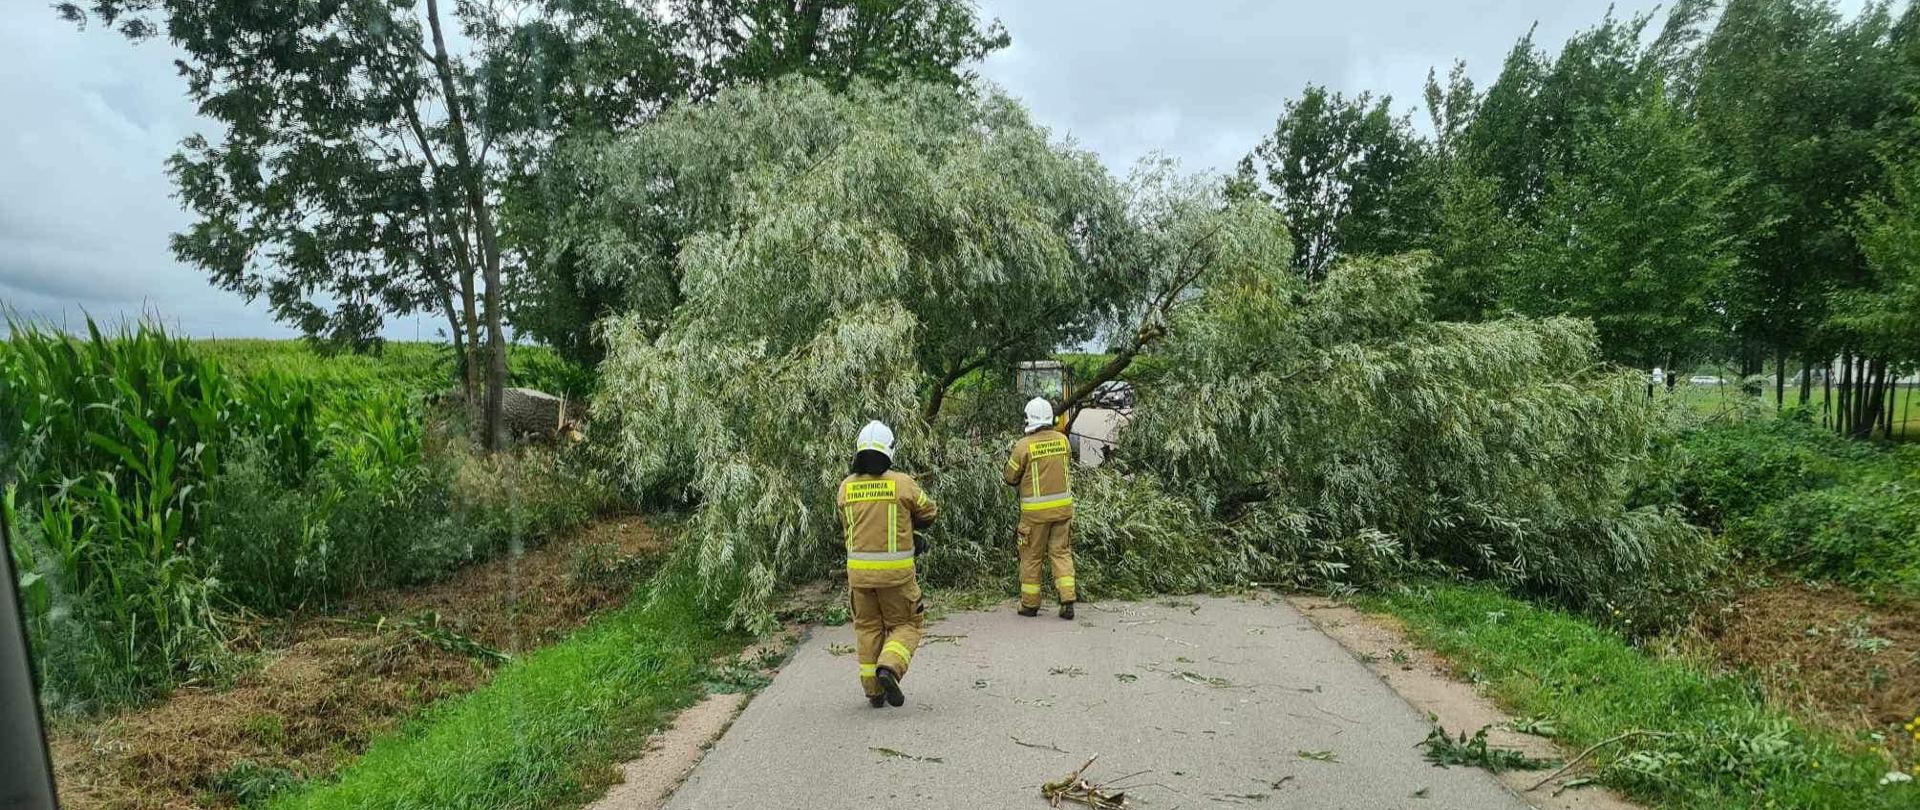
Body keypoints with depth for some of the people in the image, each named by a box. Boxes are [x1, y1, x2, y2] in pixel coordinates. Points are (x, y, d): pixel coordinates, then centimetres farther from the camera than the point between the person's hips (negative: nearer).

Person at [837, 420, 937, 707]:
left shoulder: (846, 487, 0)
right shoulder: (902, 483, -9)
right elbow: (929, 513, 5)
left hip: (858, 569, 3)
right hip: (896, 570, -3)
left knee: (867, 628, 17)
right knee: (905, 625, 13)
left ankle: (873, 690, 19)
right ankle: (889, 667, -11)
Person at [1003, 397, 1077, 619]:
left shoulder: (1024, 445, -13)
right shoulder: (1062, 439, 0)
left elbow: (1011, 477, -5)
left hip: (1036, 510, -3)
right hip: (1063, 505, 4)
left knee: (1031, 556, 10)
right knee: (1061, 552, 10)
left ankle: (1030, 604, 19)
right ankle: (1067, 601, 2)